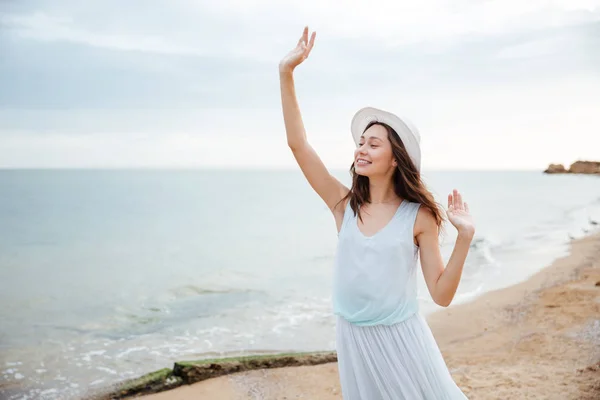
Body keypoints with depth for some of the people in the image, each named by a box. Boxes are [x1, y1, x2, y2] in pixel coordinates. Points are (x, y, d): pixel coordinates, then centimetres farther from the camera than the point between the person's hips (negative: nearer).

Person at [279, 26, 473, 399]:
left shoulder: (418, 216, -8)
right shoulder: (345, 205, -3)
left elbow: (442, 295, -8)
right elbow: (298, 143, -9)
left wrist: (465, 237, -19)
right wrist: (286, 74, -14)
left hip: (401, 338, -2)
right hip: (353, 339, 3)